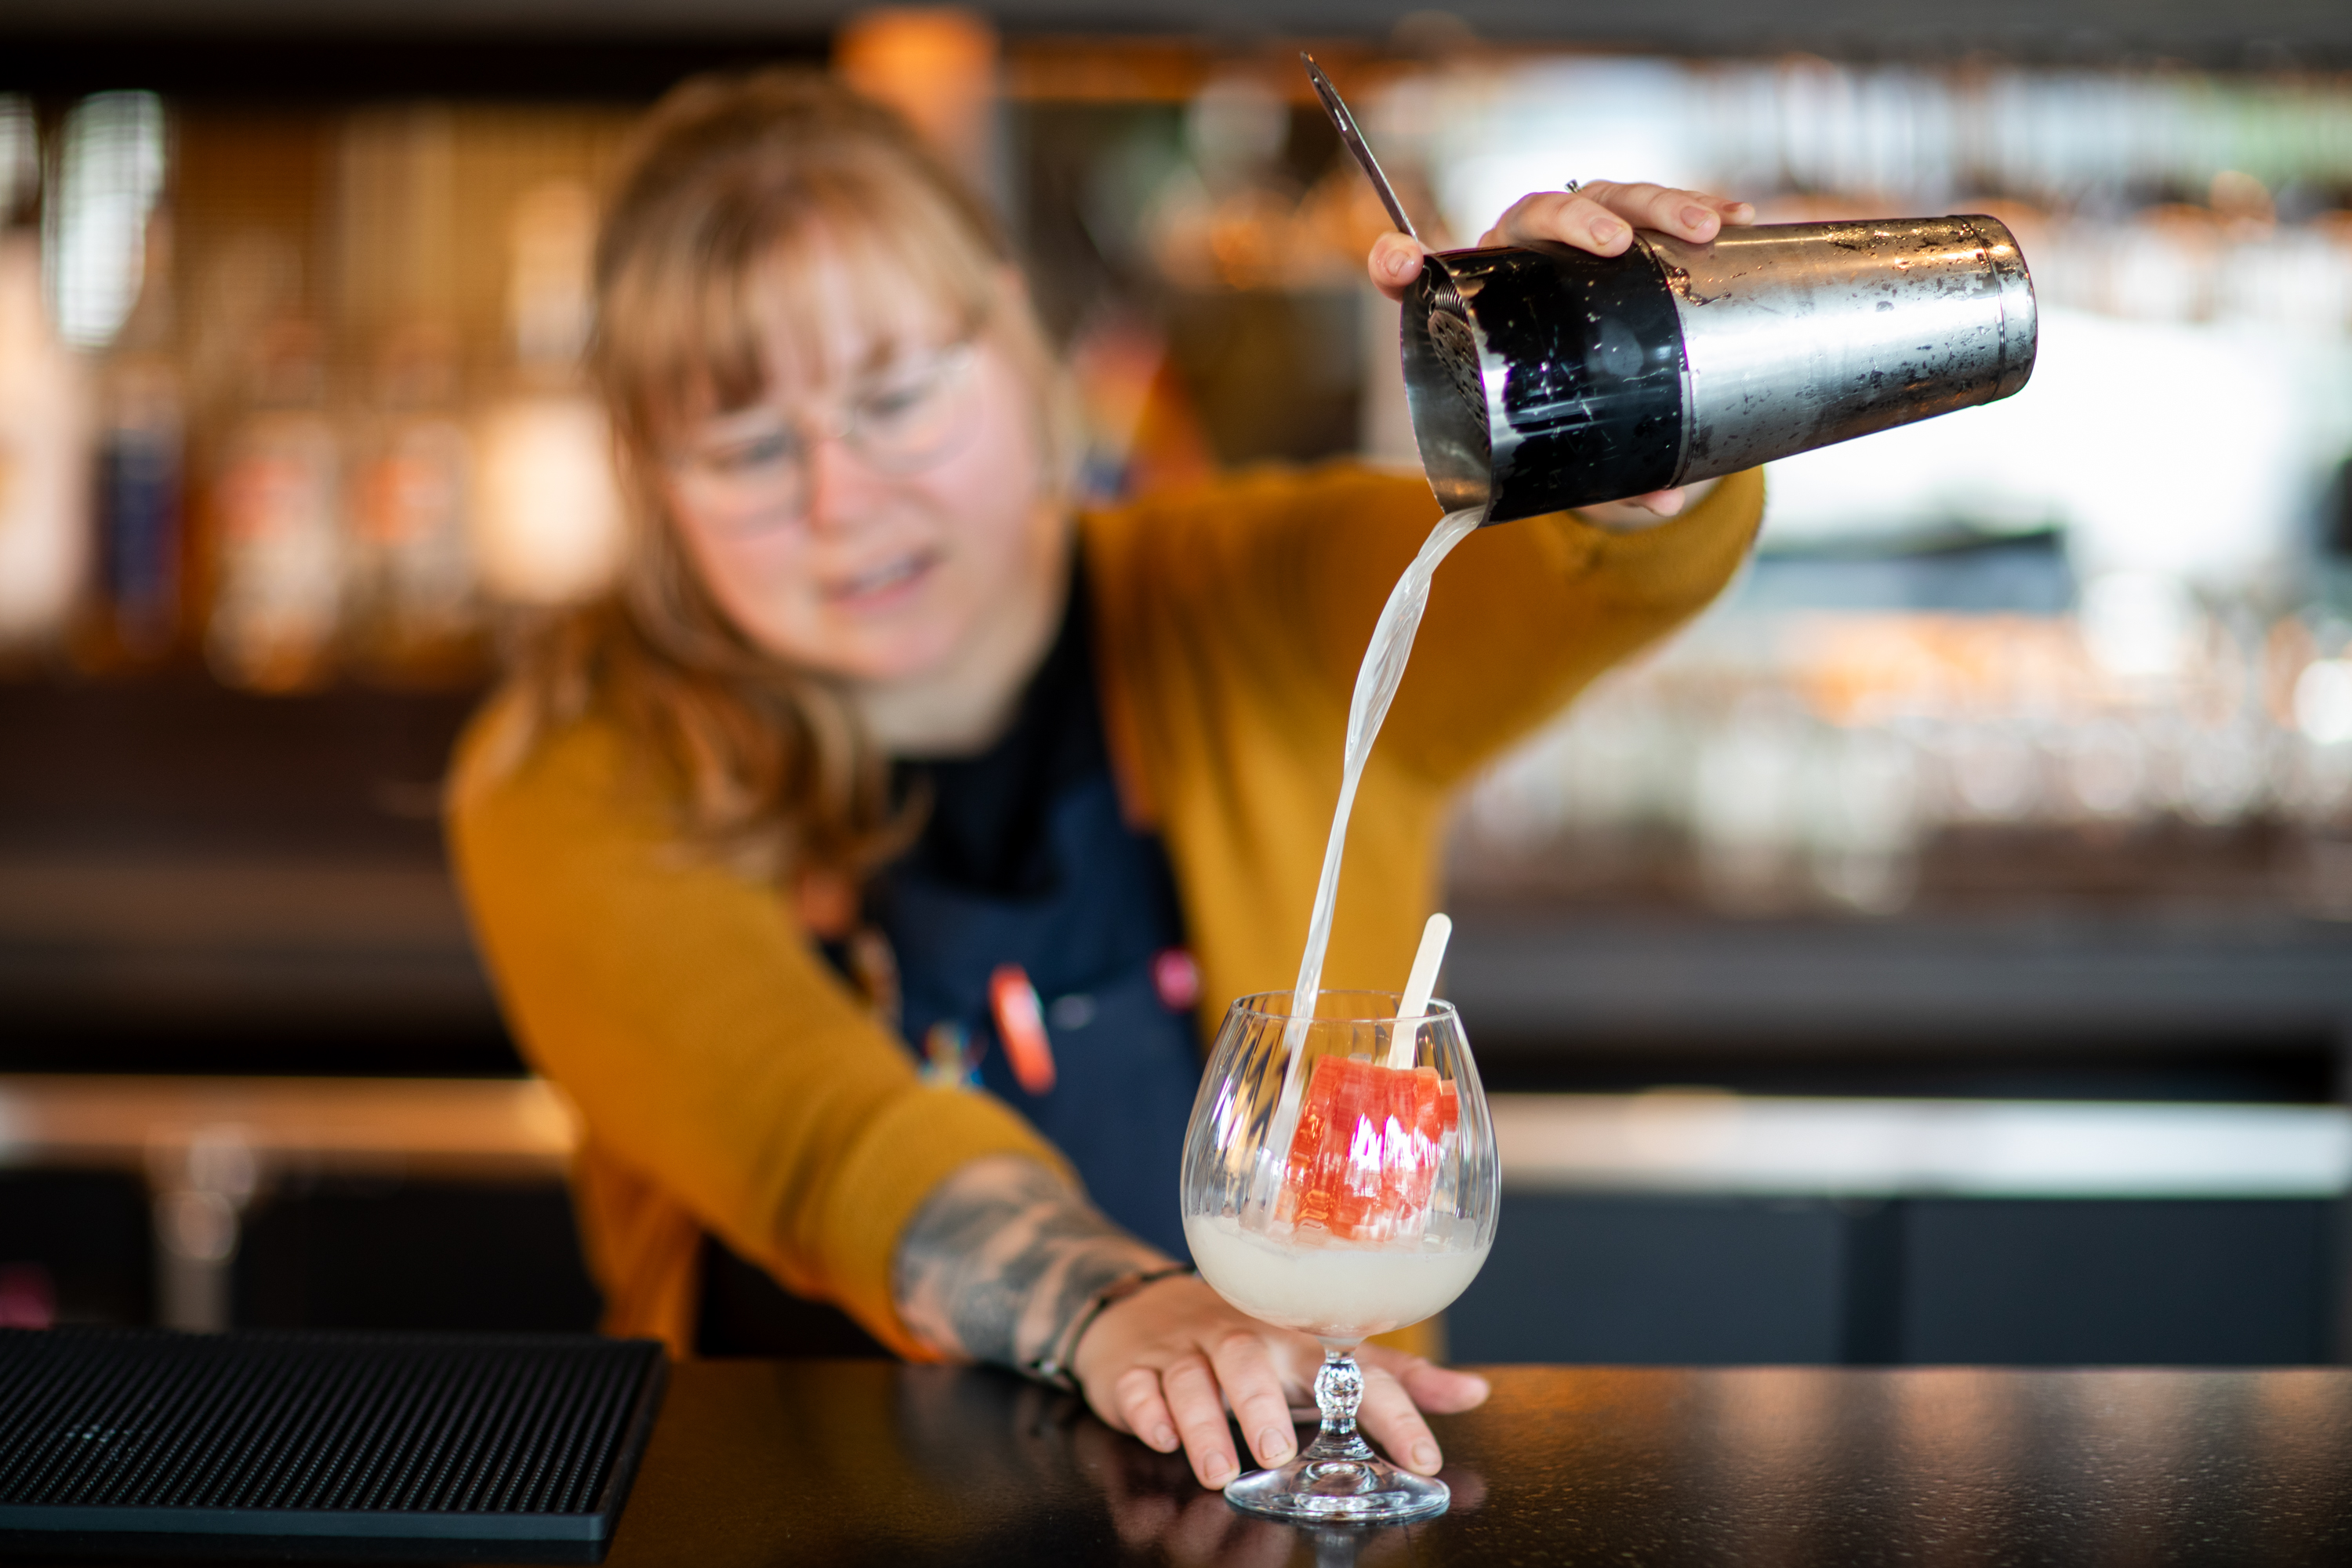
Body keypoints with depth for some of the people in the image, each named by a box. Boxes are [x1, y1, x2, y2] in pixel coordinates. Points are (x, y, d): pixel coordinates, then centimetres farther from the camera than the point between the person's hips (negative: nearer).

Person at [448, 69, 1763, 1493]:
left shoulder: (1258, 620, 5)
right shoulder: (584, 776, 0)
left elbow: (1632, 563, -12)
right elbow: (808, 1132, -18)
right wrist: (1113, 1310, -36)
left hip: (1286, 1496, 2)